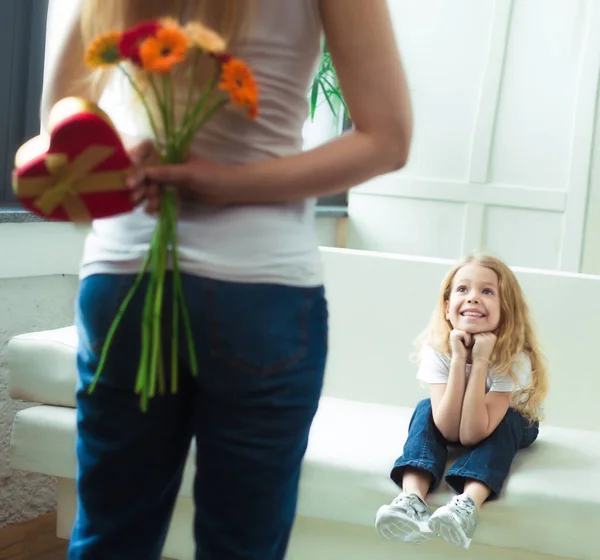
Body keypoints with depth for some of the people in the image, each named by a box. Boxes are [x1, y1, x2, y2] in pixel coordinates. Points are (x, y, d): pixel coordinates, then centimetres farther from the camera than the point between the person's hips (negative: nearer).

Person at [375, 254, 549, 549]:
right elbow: (449, 429, -36)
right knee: (426, 409, -28)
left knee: (502, 421, -33)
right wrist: (459, 358, -42)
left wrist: (479, 361, -46)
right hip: (450, 421, 2)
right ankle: (412, 499, -42)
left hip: (512, 424, -2)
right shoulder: (436, 349, -28)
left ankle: (468, 504, -47)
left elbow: (472, 433, -40)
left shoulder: (515, 357, -34)